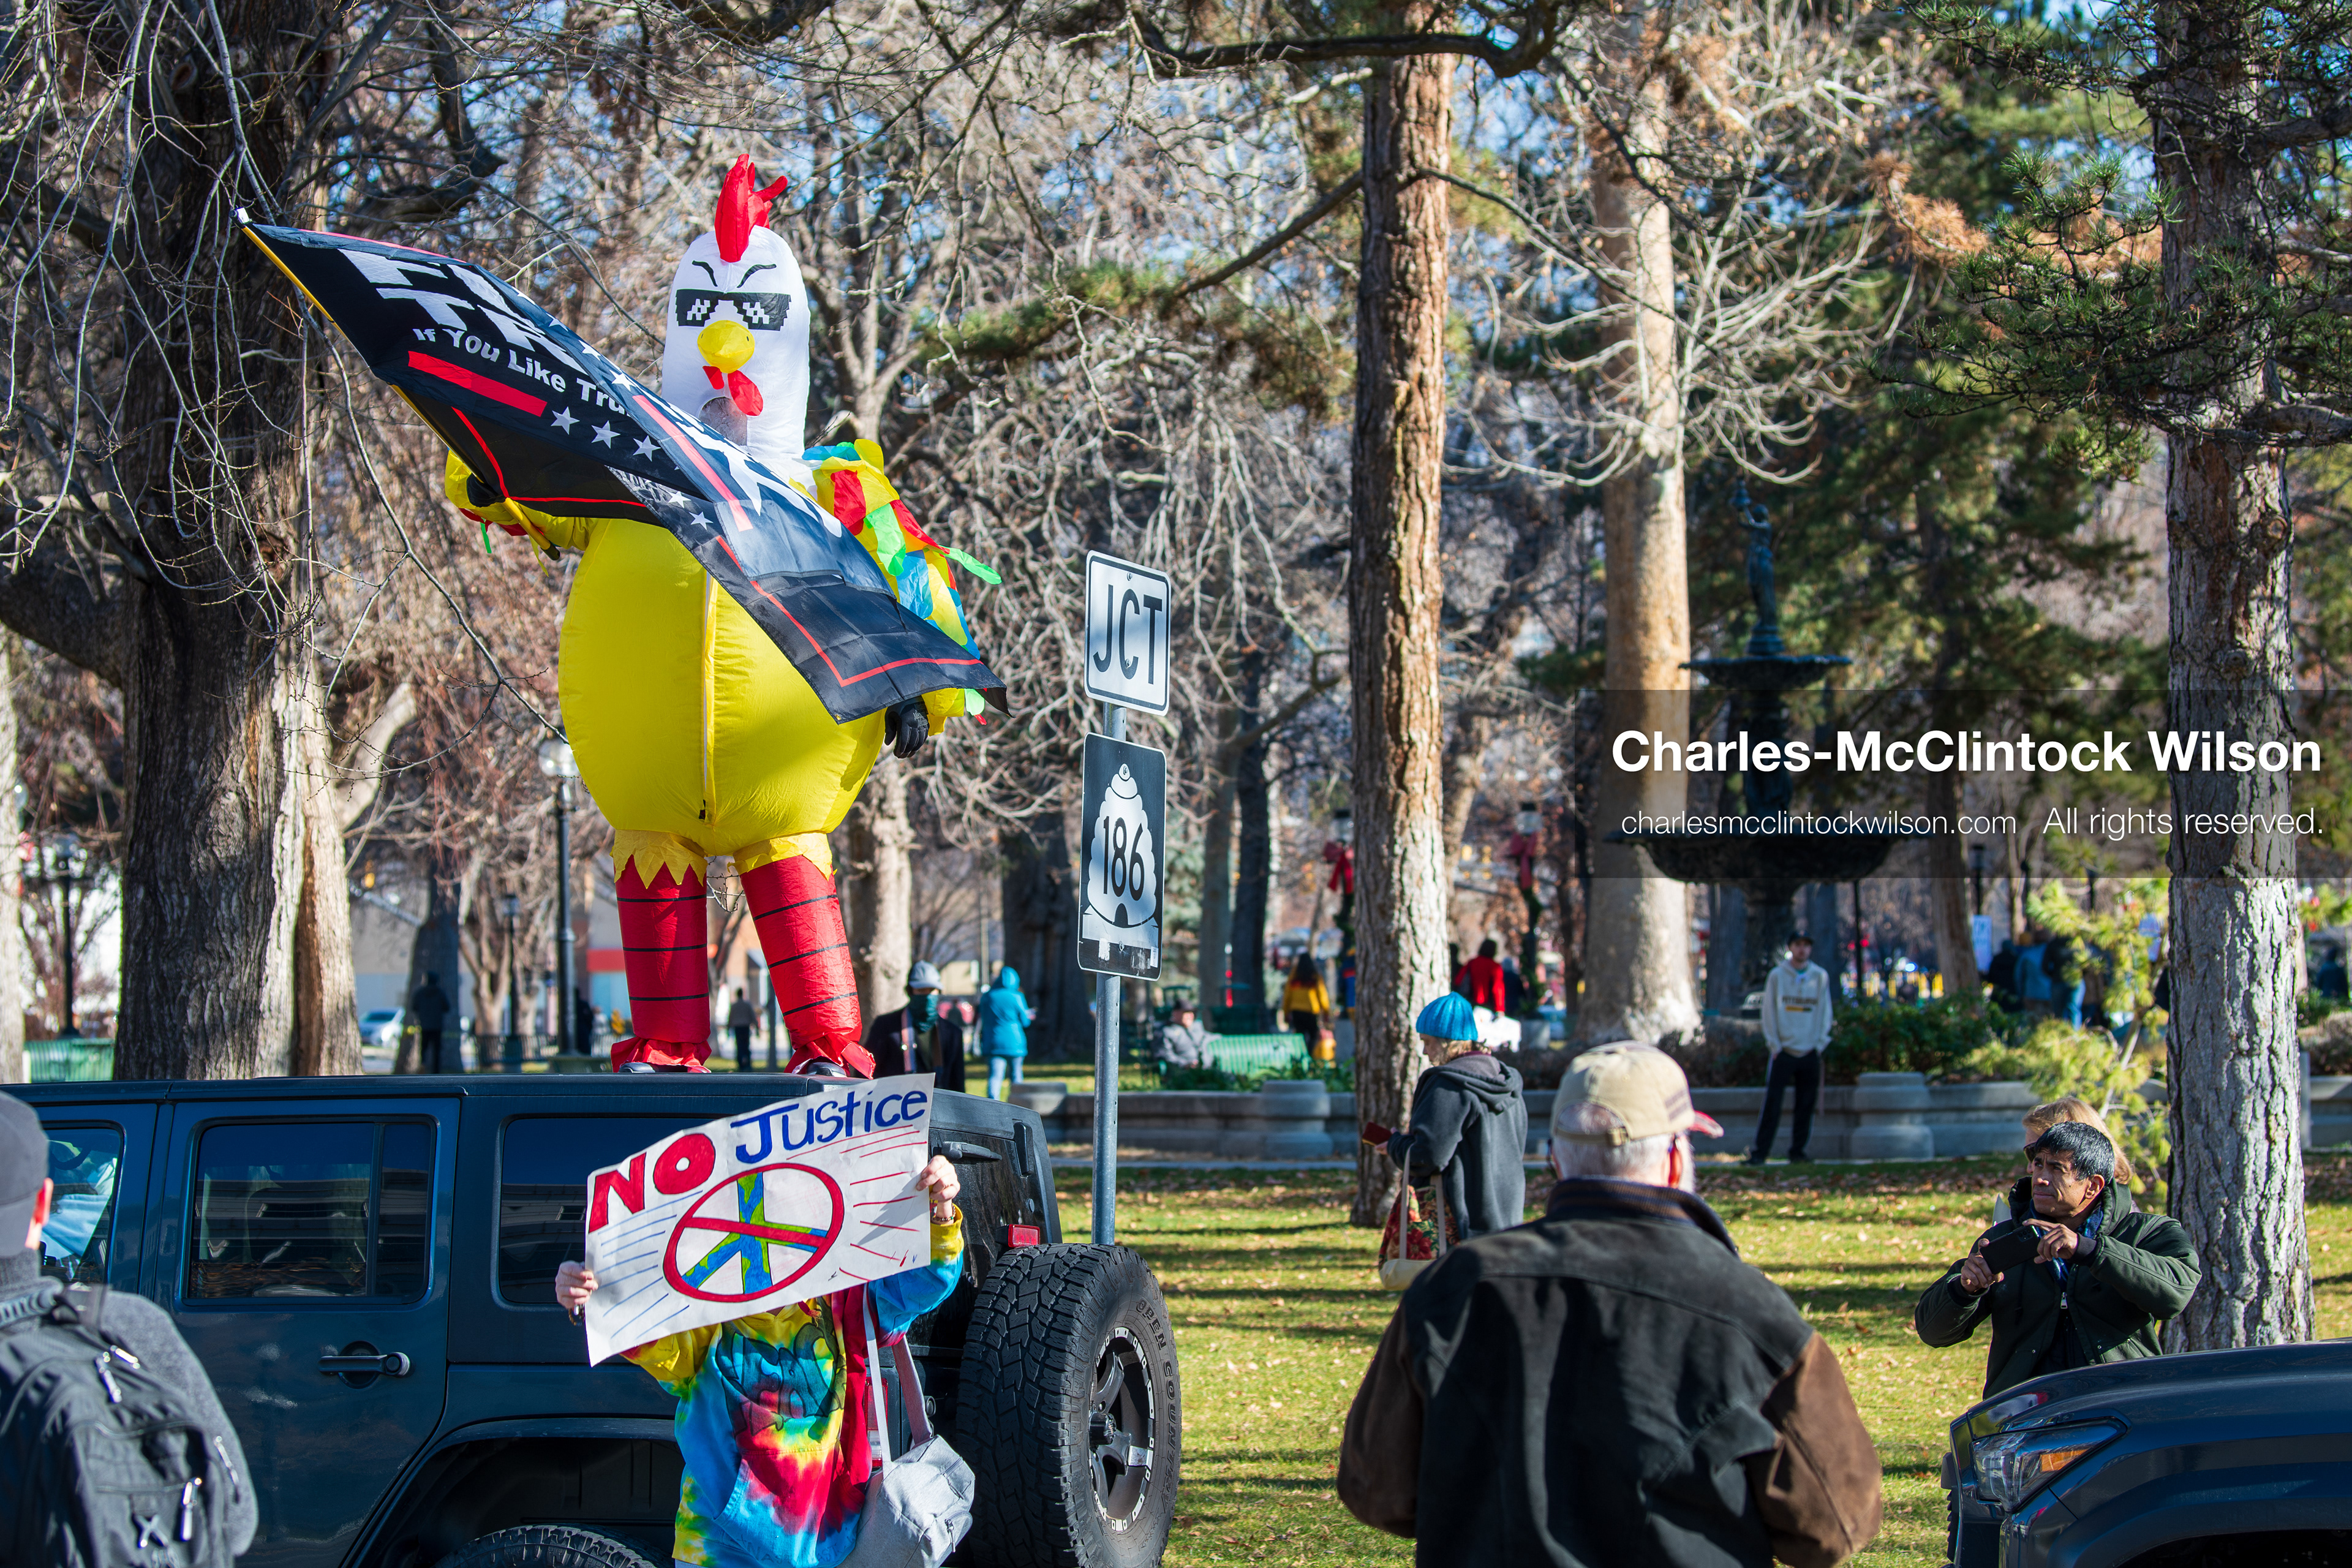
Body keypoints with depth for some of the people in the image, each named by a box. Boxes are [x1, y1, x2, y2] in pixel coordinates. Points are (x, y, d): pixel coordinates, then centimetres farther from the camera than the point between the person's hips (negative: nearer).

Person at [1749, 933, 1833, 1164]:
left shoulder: (1820, 976, 8)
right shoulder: (1777, 975, 3)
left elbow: (1825, 1012, 9)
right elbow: (1769, 1013, 1)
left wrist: (1820, 1043, 0)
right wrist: (1774, 1045, -6)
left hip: (1810, 1052, 2)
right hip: (1782, 1050, -2)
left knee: (1806, 1105, 4)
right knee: (1772, 1103, -7)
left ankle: (1798, 1150, 13)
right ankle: (1761, 1151, -6)